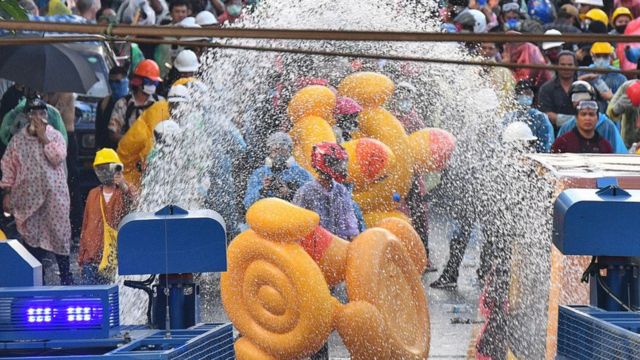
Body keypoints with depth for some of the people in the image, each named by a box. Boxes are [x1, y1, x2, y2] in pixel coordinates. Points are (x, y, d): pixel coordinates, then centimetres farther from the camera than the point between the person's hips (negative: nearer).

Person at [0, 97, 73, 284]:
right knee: (31, 236, 3)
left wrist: (43, 137, -13)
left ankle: (65, 276, 11)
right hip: (27, 197, 1)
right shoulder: (17, 140, 6)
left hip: (54, 196, -1)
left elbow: (58, 157, -15)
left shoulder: (55, 136, 2)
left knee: (58, 234, 0)